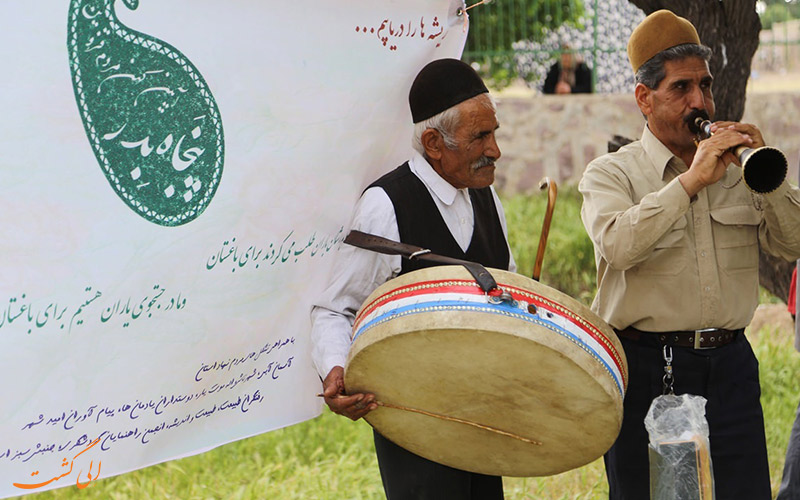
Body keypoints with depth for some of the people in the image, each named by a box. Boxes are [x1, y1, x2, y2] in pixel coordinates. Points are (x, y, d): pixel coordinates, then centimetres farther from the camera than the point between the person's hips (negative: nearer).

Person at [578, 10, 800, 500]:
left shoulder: (737, 169, 12)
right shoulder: (610, 174, 0)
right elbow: (618, 245, -20)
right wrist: (692, 180, -21)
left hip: (729, 367, 3)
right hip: (647, 366, -3)